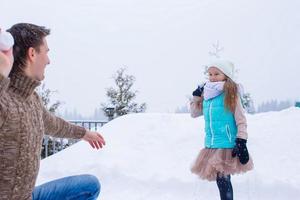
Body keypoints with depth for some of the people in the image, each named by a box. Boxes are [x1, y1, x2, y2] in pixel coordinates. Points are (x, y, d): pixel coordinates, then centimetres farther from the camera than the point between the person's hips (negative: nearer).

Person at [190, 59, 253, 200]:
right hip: (211, 145, 6)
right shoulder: (207, 95, 10)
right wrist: (196, 96, 12)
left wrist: (241, 143, -14)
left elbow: (241, 120, -8)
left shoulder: (231, 94, -7)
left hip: (227, 145, -6)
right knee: (221, 179, 13)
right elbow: (194, 113, 23)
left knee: (223, 179, -10)